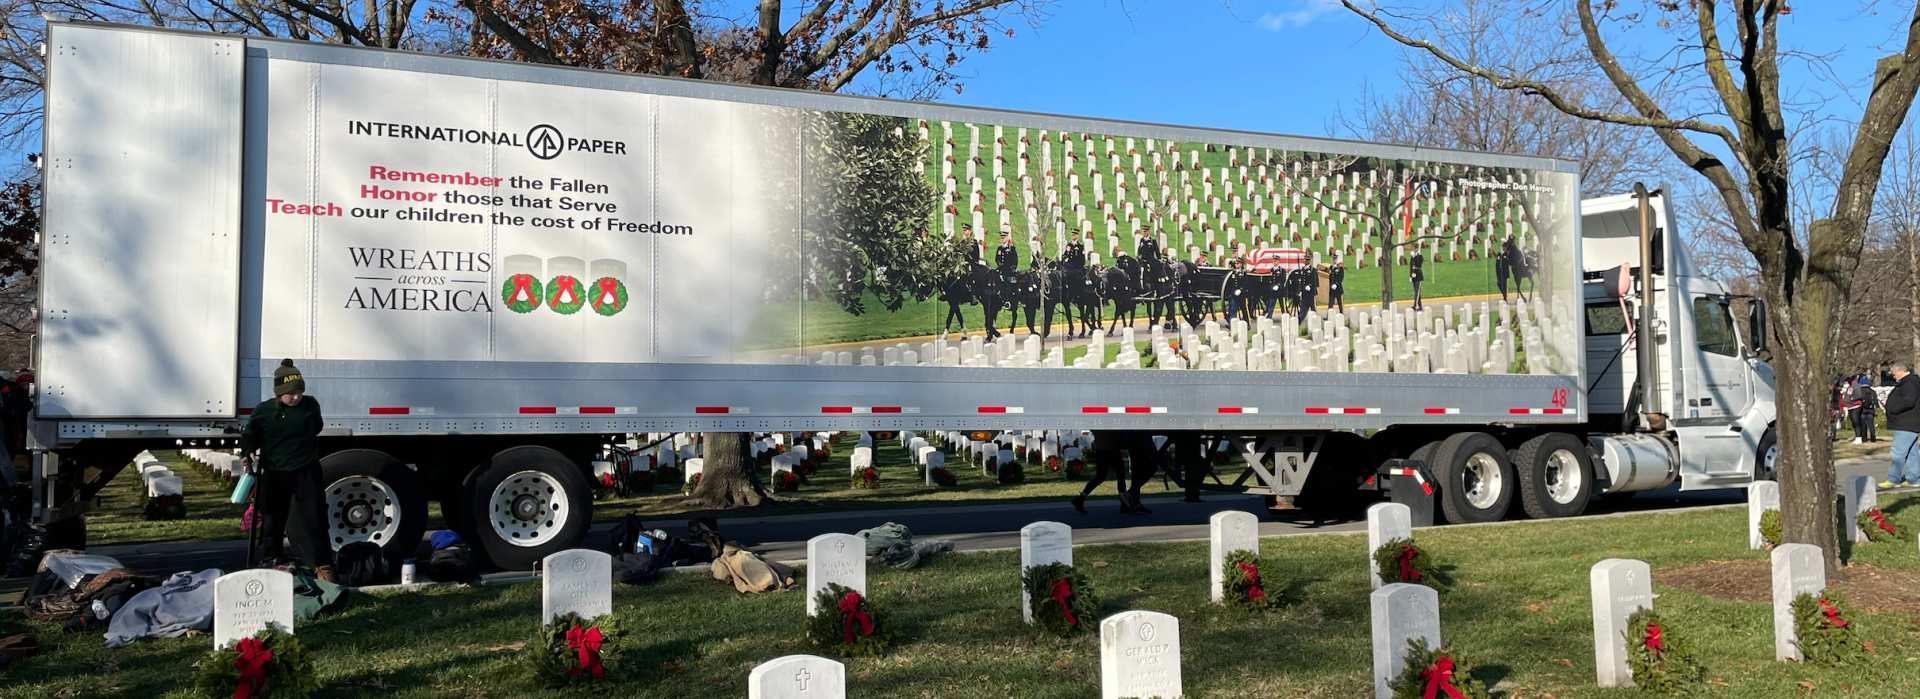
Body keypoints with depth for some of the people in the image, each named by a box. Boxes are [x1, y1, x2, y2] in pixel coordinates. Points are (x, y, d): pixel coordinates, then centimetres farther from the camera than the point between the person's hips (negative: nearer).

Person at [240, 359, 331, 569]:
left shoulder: (310, 405, -3)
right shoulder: (263, 411, -6)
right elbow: (250, 436, 5)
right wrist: (247, 454, -11)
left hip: (306, 470, 0)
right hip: (274, 473, 0)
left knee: (314, 517, -3)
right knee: (273, 517, 13)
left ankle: (322, 563, 1)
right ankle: (273, 557, 32)